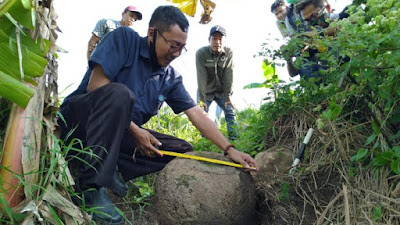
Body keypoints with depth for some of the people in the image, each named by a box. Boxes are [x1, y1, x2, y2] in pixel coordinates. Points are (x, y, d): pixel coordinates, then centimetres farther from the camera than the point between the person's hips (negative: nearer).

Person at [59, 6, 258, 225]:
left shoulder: (171, 78, 2)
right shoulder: (124, 38, -12)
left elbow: (196, 113, -1)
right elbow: (95, 84, -21)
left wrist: (229, 149, -10)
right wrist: (134, 130, -21)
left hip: (120, 134, 6)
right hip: (80, 119, -5)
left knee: (183, 150, -6)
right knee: (119, 93, -36)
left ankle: (109, 169, -9)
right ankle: (91, 185, -29)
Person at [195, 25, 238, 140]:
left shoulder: (229, 52, -13)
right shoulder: (201, 53, -19)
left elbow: (228, 76, -15)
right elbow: (201, 77, -22)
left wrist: (227, 96, -17)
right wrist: (202, 98, -24)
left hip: (221, 91, 2)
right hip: (206, 91, -1)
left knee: (231, 113, -7)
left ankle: (234, 139, 1)